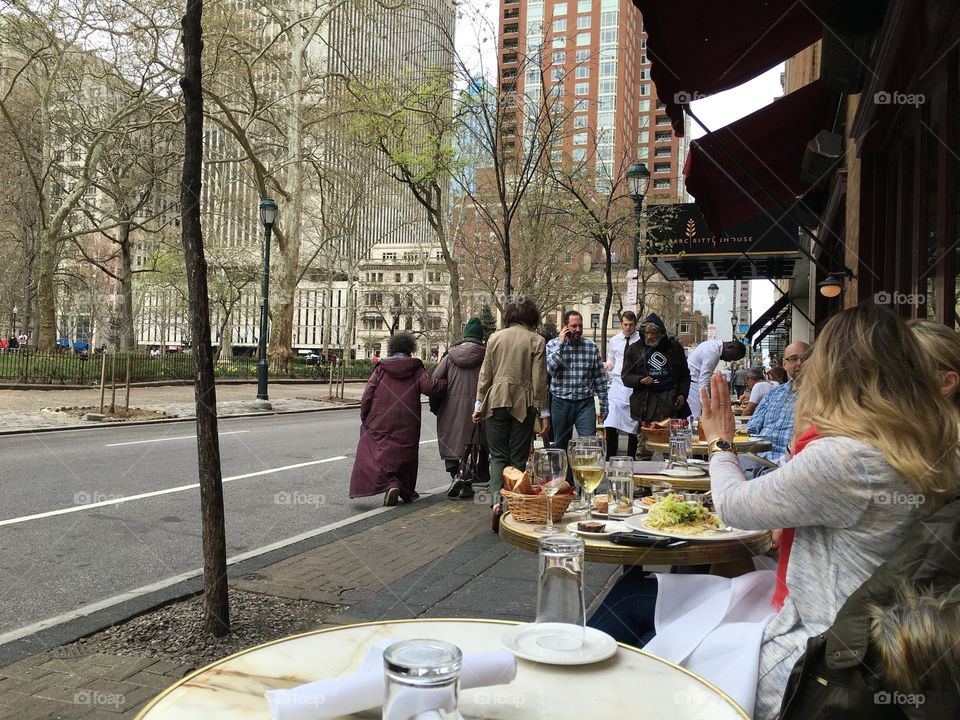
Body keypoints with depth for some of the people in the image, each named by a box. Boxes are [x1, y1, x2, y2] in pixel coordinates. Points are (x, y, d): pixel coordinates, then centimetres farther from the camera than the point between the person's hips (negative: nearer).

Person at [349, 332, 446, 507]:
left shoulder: (381, 368, 4)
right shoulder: (416, 369, 2)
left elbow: (367, 395, -1)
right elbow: (429, 387, -12)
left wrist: (364, 419, 7)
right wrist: (446, 383, 6)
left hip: (380, 423, -1)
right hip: (407, 426, 1)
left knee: (378, 454, 0)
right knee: (404, 455, 15)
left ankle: (390, 484, -22)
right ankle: (407, 491, 27)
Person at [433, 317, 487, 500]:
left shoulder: (450, 355, 3)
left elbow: (435, 379, 0)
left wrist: (435, 405, 11)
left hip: (451, 408, 1)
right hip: (476, 407, -1)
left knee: (450, 442, 11)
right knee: (473, 443, 8)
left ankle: (455, 475, -8)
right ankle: (466, 484, 9)